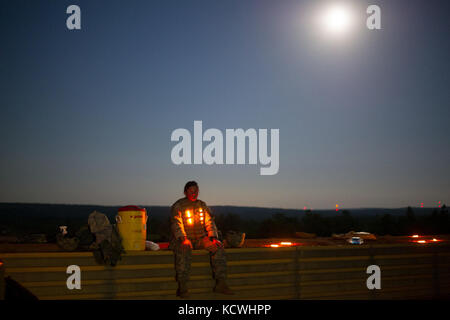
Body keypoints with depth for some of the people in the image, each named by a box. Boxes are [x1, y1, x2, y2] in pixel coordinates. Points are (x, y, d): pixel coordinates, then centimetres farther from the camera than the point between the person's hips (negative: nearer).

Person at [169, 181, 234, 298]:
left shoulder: (202, 205, 13)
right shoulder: (177, 206, -2)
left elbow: (210, 222, 8)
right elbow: (176, 224, -15)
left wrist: (214, 238, -10)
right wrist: (183, 239, -31)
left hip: (200, 238, 4)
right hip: (182, 238, -4)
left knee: (218, 247, -19)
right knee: (184, 250, -37)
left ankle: (220, 284, -21)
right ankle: (182, 287, -36)